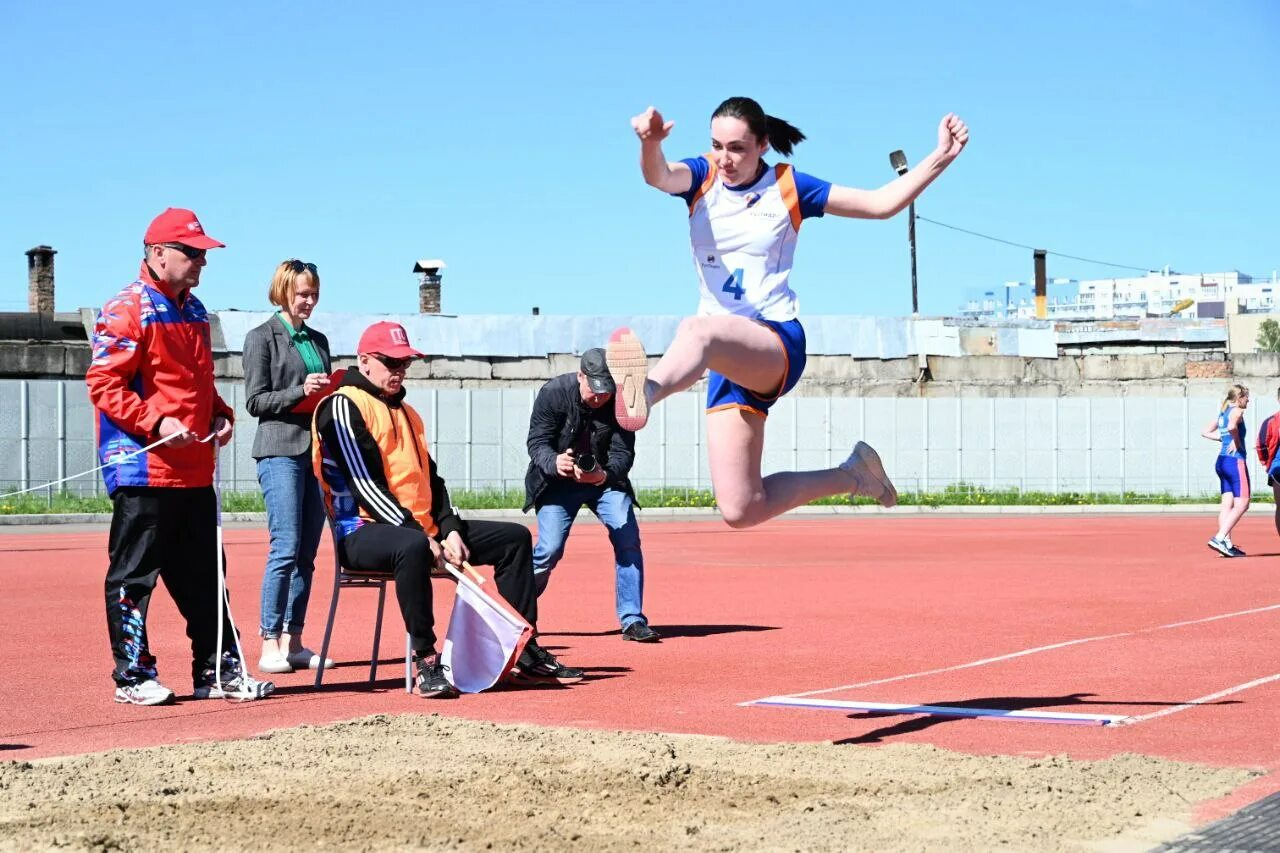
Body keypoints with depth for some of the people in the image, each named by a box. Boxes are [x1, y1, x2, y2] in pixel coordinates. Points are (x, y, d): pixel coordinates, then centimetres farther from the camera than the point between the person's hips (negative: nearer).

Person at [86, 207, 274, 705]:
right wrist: (156, 422, -23)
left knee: (204, 576, 13)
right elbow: (103, 384, -14)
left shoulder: (193, 310, 17)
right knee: (135, 576, 0)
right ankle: (133, 677, 8)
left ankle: (219, 671, 20)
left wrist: (219, 415, 10)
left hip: (195, 471, 9)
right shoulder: (127, 309, -9)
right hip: (143, 469, -9)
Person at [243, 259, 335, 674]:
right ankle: (269, 645, -8)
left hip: (317, 449, 6)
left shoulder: (319, 340, 20)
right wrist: (300, 392, -15)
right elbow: (255, 400, -4)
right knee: (286, 548, -12)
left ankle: (293, 642, 8)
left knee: (307, 553, 4)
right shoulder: (262, 338, 1)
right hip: (280, 449, -6)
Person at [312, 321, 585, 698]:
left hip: (422, 527, 9)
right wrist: (420, 534, -21)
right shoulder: (344, 406, -6)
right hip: (364, 531, -9)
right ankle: (425, 660, -36)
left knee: (515, 537, 5)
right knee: (412, 548, -43)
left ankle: (526, 653, 3)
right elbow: (365, 485, -16)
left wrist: (449, 530, 1)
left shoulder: (406, 412, 22)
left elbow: (430, 479, 19)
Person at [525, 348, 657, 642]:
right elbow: (537, 442, -19)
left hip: (606, 478, 2)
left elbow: (623, 452, -18)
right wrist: (554, 462, -41)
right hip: (558, 482, -2)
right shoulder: (553, 393, -20)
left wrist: (604, 475, -40)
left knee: (628, 537, -17)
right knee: (550, 549, -15)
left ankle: (632, 620, -7)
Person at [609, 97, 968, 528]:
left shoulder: (788, 186, 3)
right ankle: (852, 476, 19)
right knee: (741, 509, -3)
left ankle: (644, 391, -74)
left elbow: (880, 203, 7)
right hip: (728, 357, 4)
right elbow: (658, 176, -17)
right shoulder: (702, 177, 6)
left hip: (777, 344, -4)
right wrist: (650, 142, -41)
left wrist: (940, 157, -5)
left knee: (698, 331, -41)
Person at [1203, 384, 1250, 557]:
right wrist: (1237, 442, -14)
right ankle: (1219, 539, -17)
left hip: (1222, 461, 9)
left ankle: (1227, 543, 5)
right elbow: (1232, 427, -31)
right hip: (1235, 460, -9)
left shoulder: (1222, 413, 16)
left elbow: (1206, 432, 22)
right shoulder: (1237, 412, -9)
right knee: (1241, 504, -7)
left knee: (1227, 504, 7)